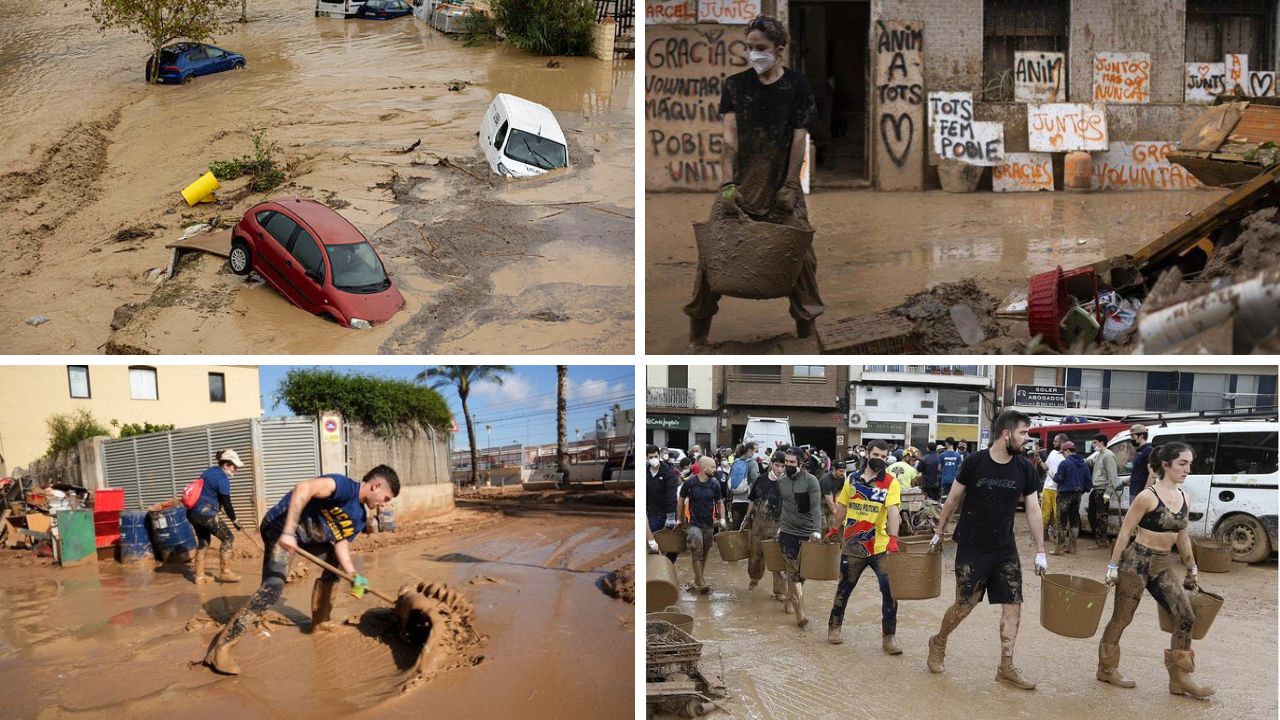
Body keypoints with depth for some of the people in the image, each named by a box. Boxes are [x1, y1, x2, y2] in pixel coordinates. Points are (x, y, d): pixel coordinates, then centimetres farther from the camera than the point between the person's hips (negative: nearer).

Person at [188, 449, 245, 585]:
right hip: (205, 513, -10)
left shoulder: (209, 472, 15)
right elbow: (226, 503, -11)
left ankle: (199, 576, 21)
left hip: (193, 512, 10)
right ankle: (225, 572, 2)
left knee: (203, 542, 19)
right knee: (228, 538, -1)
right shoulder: (222, 479, -13)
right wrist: (235, 520, 1)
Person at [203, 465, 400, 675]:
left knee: (335, 562, 21)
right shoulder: (347, 487, -23)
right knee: (273, 587, -23)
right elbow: (304, 488, -36)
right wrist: (288, 532, -43)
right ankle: (221, 647, -19)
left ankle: (319, 623, 31)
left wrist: (353, 575, -16)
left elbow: (341, 543, 2)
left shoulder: (359, 518, 8)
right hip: (281, 526, -11)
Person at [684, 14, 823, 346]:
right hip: (741, 181, 1)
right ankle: (698, 328, 8)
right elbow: (730, 134, -4)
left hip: (781, 182, -1)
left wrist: (790, 185, -7)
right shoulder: (735, 84, 3)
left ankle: (807, 327, 13)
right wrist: (728, 181, -12)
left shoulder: (797, 85, 1)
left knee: (801, 252, -2)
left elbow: (798, 137, -2)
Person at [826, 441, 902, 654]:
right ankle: (834, 627, 32)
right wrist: (835, 529, 20)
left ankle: (888, 638, 5)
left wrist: (893, 538, -33)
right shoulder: (852, 480, 4)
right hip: (853, 547, 2)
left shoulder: (890, 482, -8)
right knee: (844, 589, 13)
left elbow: (892, 510, -21)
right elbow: (842, 506, 17)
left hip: (880, 548, -2)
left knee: (890, 591, -7)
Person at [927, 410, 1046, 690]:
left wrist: (1040, 552, 4)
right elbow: (953, 498, -1)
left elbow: (1033, 509, 4)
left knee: (1013, 606, 0)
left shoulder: (1024, 468, -2)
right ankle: (938, 643, 28)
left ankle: (1006, 668, 11)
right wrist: (938, 533, 5)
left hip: (1005, 549, 4)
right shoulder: (975, 462, -12)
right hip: (972, 548, -4)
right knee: (964, 607, 1)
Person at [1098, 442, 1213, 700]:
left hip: (1163, 565, 7)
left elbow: (1182, 535, 17)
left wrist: (1191, 569, 21)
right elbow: (1125, 533, -12)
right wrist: (1113, 567, -12)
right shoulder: (1148, 496, -16)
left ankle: (1180, 678, 8)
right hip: (1136, 562, -7)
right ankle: (1107, 669, 22)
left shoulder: (1184, 498, 5)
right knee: (1121, 618, 5)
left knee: (1186, 617, -2)